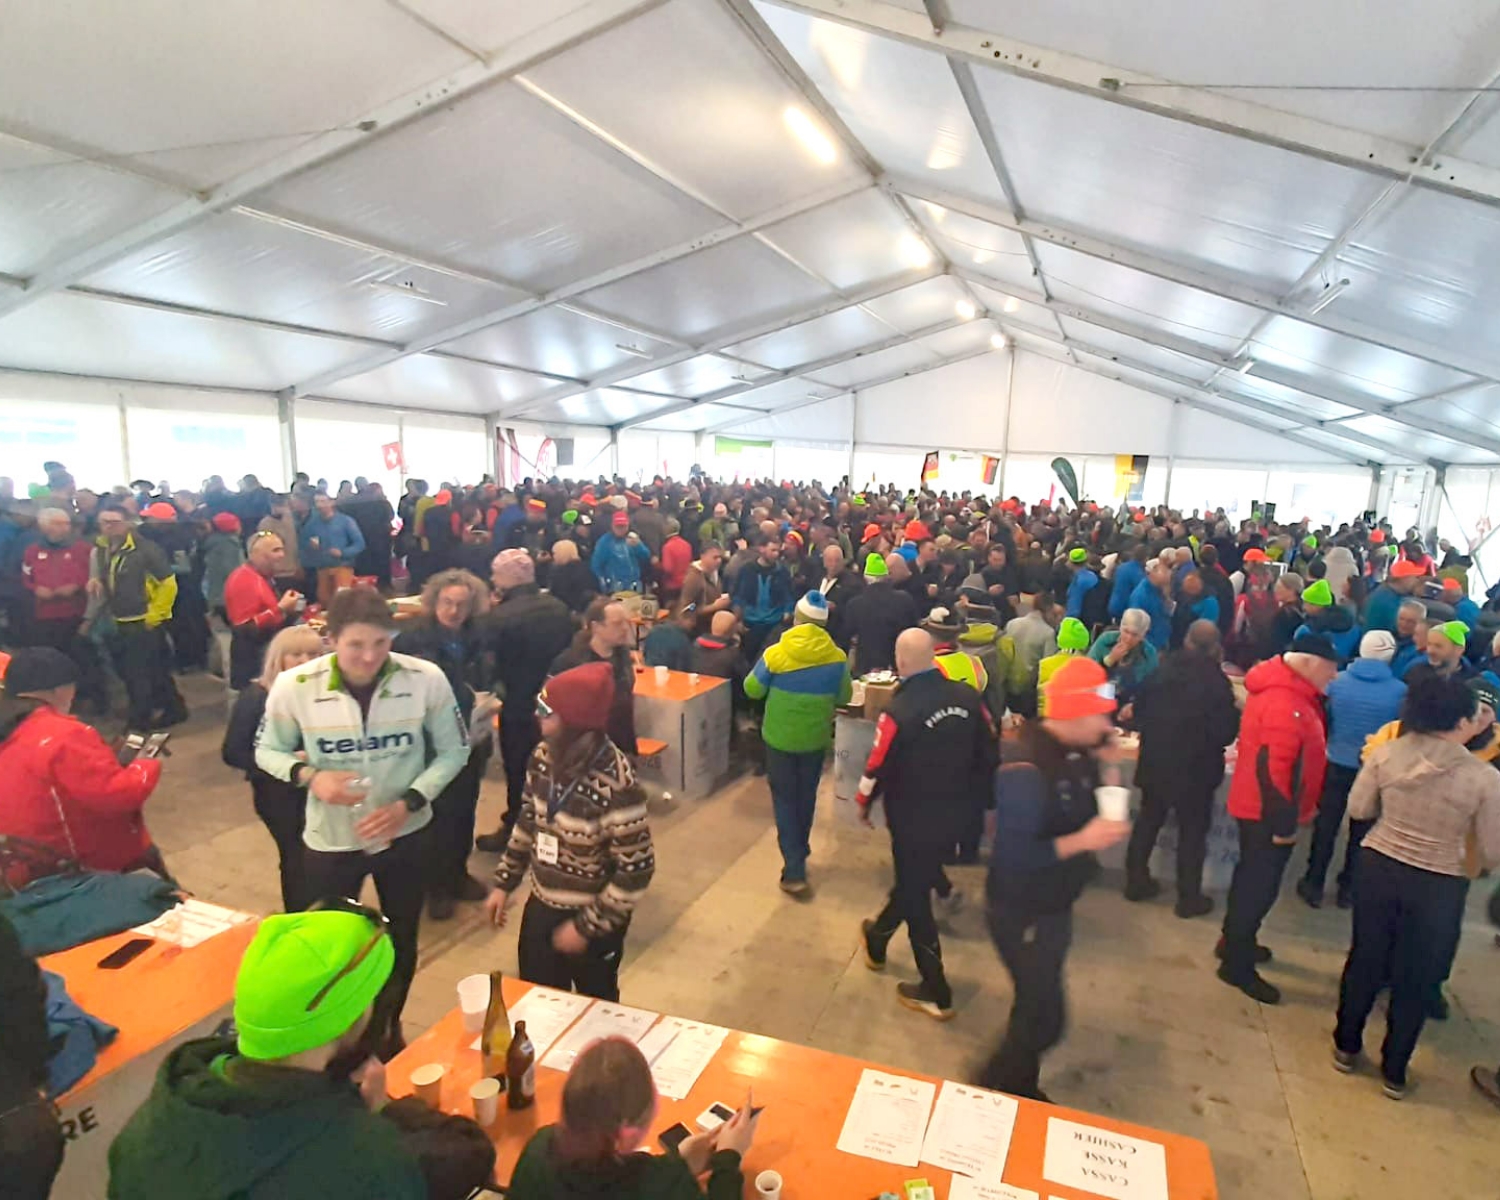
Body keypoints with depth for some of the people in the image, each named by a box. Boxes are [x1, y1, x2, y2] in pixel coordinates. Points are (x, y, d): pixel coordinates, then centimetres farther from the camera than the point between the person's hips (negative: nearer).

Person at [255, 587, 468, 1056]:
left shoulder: (426, 680, -22)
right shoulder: (294, 686, -20)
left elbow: (454, 751, -8)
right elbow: (267, 751, -3)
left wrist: (409, 802, -22)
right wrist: (310, 776, -23)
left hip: (404, 834, 1)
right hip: (331, 838, 0)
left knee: (401, 941, 22)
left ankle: (389, 1027, 51)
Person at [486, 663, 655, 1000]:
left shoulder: (616, 783, -31)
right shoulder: (544, 757, -9)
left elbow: (636, 869, -24)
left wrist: (586, 927, -18)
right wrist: (505, 882, 9)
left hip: (594, 920, -5)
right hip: (541, 908, 6)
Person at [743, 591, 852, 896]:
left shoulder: (775, 654, -17)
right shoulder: (837, 658, -12)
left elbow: (752, 690, -5)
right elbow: (843, 697, 2)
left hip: (780, 737, -2)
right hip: (815, 738, 2)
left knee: (785, 800, 7)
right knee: (806, 797, 20)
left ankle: (794, 872, 3)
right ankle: (799, 854, 37)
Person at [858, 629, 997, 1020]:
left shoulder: (899, 711, -25)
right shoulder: (968, 697, -8)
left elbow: (877, 768, -16)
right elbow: (989, 756, 0)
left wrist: (864, 803, 5)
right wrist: (971, 799, 15)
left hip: (915, 820, -6)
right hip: (957, 815, 6)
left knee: (915, 896, 12)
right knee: (914, 882, 25)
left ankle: (936, 993, 22)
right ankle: (878, 938, 49)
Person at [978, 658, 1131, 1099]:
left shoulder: (1078, 753, -2)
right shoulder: (1026, 768, -29)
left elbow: (1095, 816, 4)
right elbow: (1014, 856, -30)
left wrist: (1109, 767, -9)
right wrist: (1082, 841, -28)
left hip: (1055, 906, 8)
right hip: (1023, 912, -8)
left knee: (1036, 1007, 23)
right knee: (1045, 1017, 1)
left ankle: (1020, 1089, 44)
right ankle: (991, 1091, 25)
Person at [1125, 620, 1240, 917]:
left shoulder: (1164, 669, -3)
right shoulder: (1217, 681, -18)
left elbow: (1140, 710, 5)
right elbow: (1226, 733, -14)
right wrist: (1235, 713, 4)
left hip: (1155, 761, 5)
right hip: (1195, 769, -4)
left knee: (1148, 820, 18)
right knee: (1192, 831, 9)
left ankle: (1136, 881, 28)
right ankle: (1189, 898, 18)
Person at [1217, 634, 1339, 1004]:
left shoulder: (1287, 690, 7)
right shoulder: (1285, 703, -26)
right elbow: (1272, 767, -29)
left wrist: (1297, 809, 20)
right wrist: (1283, 823, -23)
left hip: (1259, 806, 10)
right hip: (1266, 812, -10)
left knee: (1252, 876, 22)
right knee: (1260, 884, 0)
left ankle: (1235, 941, 38)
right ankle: (1238, 966, 11)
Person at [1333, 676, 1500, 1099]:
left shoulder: (1386, 753, -12)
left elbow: (1358, 810, -1)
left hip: (1379, 867, 2)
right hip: (1439, 886, -1)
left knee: (1365, 959, 19)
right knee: (1415, 978, 17)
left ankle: (1346, 1047, 34)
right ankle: (1394, 1071, 32)